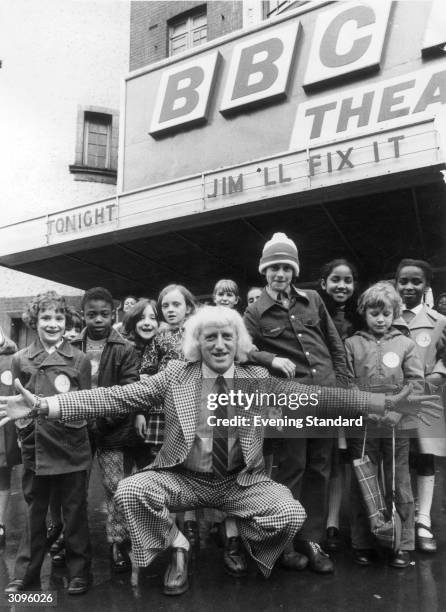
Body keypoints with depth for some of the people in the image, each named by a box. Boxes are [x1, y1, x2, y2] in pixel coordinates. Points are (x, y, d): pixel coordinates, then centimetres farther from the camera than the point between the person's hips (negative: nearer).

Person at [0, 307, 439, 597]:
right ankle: (176, 547, 6)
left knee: (292, 515, -23)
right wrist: (43, 405, -20)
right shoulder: (176, 376, -3)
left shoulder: (257, 379, -1)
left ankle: (249, 542, 13)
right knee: (129, 491, -23)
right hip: (184, 478, 0)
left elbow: (314, 397, -7)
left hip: (240, 481, 1)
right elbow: (116, 397, -10)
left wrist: (388, 402, -16)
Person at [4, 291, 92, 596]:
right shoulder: (21, 360, 2)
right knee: (35, 511, 16)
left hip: (72, 449, -2)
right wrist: (23, 415, -5)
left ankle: (79, 571, 26)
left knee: (75, 511, 9)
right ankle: (26, 574, 31)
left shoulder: (80, 360, -3)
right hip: (35, 449, 2)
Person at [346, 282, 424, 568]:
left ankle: (404, 544, 22)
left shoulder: (405, 344, 6)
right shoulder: (351, 344, 4)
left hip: (397, 427, 0)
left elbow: (416, 382, 0)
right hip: (362, 426, 0)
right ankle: (362, 543, 22)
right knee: (362, 485, 9)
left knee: (399, 485, 8)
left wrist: (397, 410, -12)